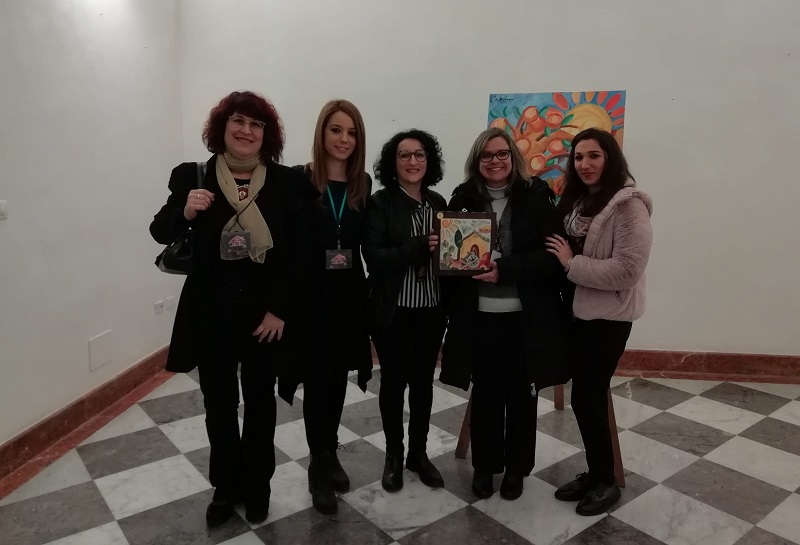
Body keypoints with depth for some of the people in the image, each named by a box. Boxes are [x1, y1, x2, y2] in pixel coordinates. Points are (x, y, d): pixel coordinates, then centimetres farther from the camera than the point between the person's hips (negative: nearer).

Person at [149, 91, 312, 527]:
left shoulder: (287, 182, -5)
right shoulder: (192, 177, -3)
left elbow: (300, 253, -7)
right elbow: (161, 233, 4)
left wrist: (280, 310, -11)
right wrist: (185, 212, -17)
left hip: (267, 312, 0)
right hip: (211, 312, 1)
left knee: (260, 402, 15)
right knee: (219, 403, 13)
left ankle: (257, 485, 36)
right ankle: (226, 486, 35)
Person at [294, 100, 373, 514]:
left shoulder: (363, 184, 6)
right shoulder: (300, 179, -7)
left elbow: (364, 243, 10)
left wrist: (369, 294, 5)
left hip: (349, 294, 4)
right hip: (312, 294, -4)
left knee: (338, 376, 15)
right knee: (317, 378, 4)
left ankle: (330, 454, 33)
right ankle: (319, 463, 21)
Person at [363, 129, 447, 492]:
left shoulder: (438, 202, 7)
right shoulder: (380, 203, -7)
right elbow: (374, 257, -17)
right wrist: (420, 246, -25)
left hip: (430, 310, 4)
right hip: (392, 311, -4)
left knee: (423, 381, 14)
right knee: (393, 382, 9)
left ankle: (418, 453, 32)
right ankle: (394, 455, 29)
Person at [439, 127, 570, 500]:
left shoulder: (536, 197, -3)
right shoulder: (463, 199, 3)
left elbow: (553, 254, -10)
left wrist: (504, 269, -20)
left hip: (526, 316, -1)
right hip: (480, 315, 1)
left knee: (521, 394, 12)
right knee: (486, 394, 11)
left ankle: (516, 468, 32)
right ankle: (484, 465, 31)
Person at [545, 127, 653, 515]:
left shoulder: (628, 204, -16)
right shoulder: (576, 200, 8)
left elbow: (628, 269, -24)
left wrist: (571, 264, -19)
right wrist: (563, 260, -3)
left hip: (609, 317, -7)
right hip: (579, 311, 7)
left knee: (587, 399, 0)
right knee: (586, 397, 14)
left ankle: (606, 481, 22)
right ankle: (594, 473, 31)